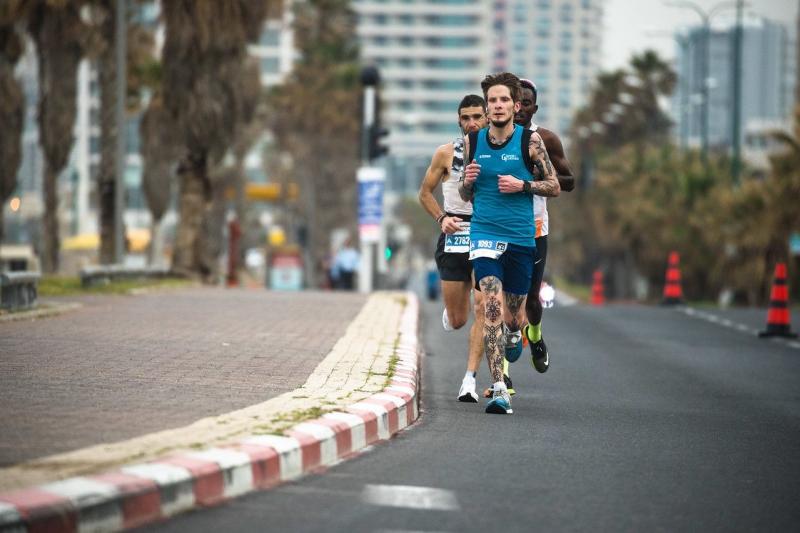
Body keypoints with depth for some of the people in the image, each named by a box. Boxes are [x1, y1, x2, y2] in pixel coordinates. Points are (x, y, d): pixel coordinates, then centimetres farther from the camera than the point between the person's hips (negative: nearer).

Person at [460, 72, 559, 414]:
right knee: (492, 310, -18)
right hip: (485, 236, 0)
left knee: (513, 316, 12)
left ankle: (514, 334, 52)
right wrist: (467, 181, -9)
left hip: (521, 239, 0)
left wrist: (522, 185, -13)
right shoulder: (472, 141, 5)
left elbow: (554, 187, 4)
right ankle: (499, 389, -22)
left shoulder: (530, 140, -2)